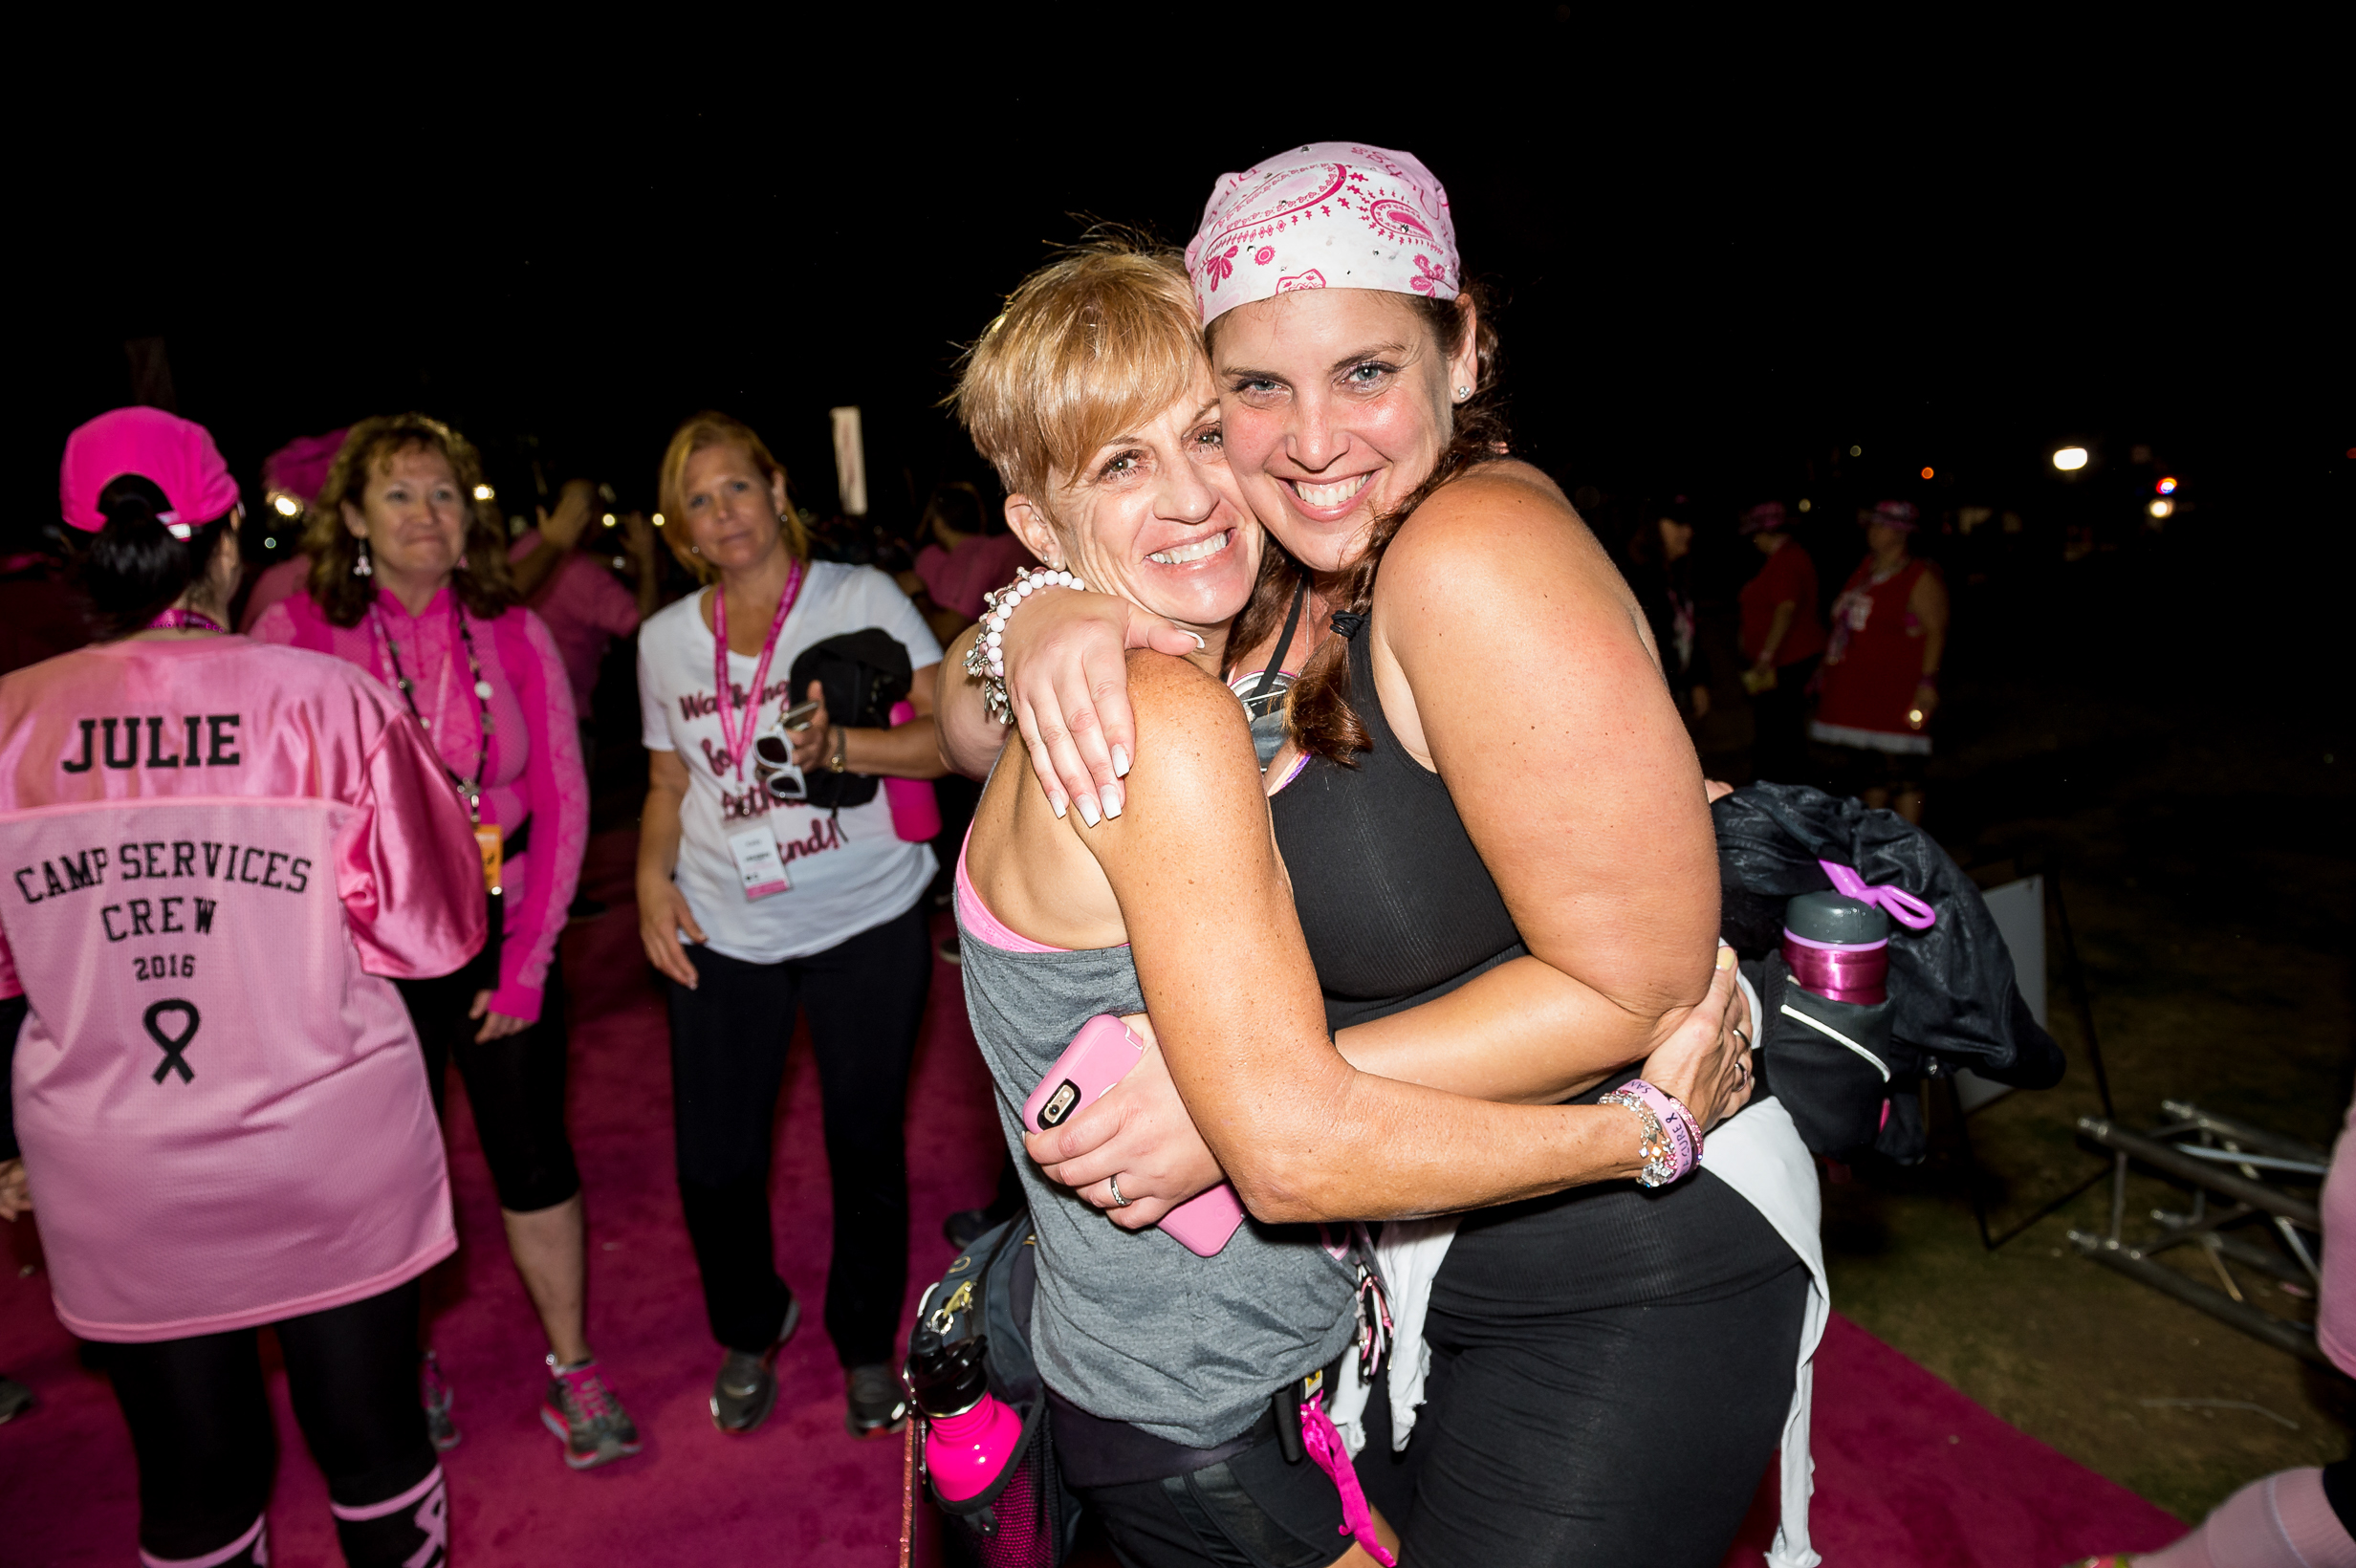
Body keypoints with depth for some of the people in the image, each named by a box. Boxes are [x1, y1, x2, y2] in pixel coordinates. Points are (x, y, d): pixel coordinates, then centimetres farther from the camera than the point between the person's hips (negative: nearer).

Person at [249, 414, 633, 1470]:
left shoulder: (514, 635, -1)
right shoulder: (293, 633, -5)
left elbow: (562, 802, -2)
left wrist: (528, 961, -6)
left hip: (499, 935, 1)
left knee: (535, 1159, 7)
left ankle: (572, 1372, 25)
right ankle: (407, 1367, 38)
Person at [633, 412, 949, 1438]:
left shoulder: (862, 598, -4)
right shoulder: (665, 639, 9)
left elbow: (955, 736, -10)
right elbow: (670, 783, 17)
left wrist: (838, 744, -24)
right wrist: (652, 873, 0)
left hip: (866, 922, -3)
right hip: (721, 936, 3)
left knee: (865, 1147, 10)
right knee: (712, 1163, 6)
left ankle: (867, 1348, 36)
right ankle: (749, 1333, 39)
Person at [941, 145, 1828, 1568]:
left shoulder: (1477, 559, -26)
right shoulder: (1279, 569, -2)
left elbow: (1634, 987, -25)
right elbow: (973, 730, 0)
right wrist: (1040, 620, -22)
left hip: (1625, 1281, -7)